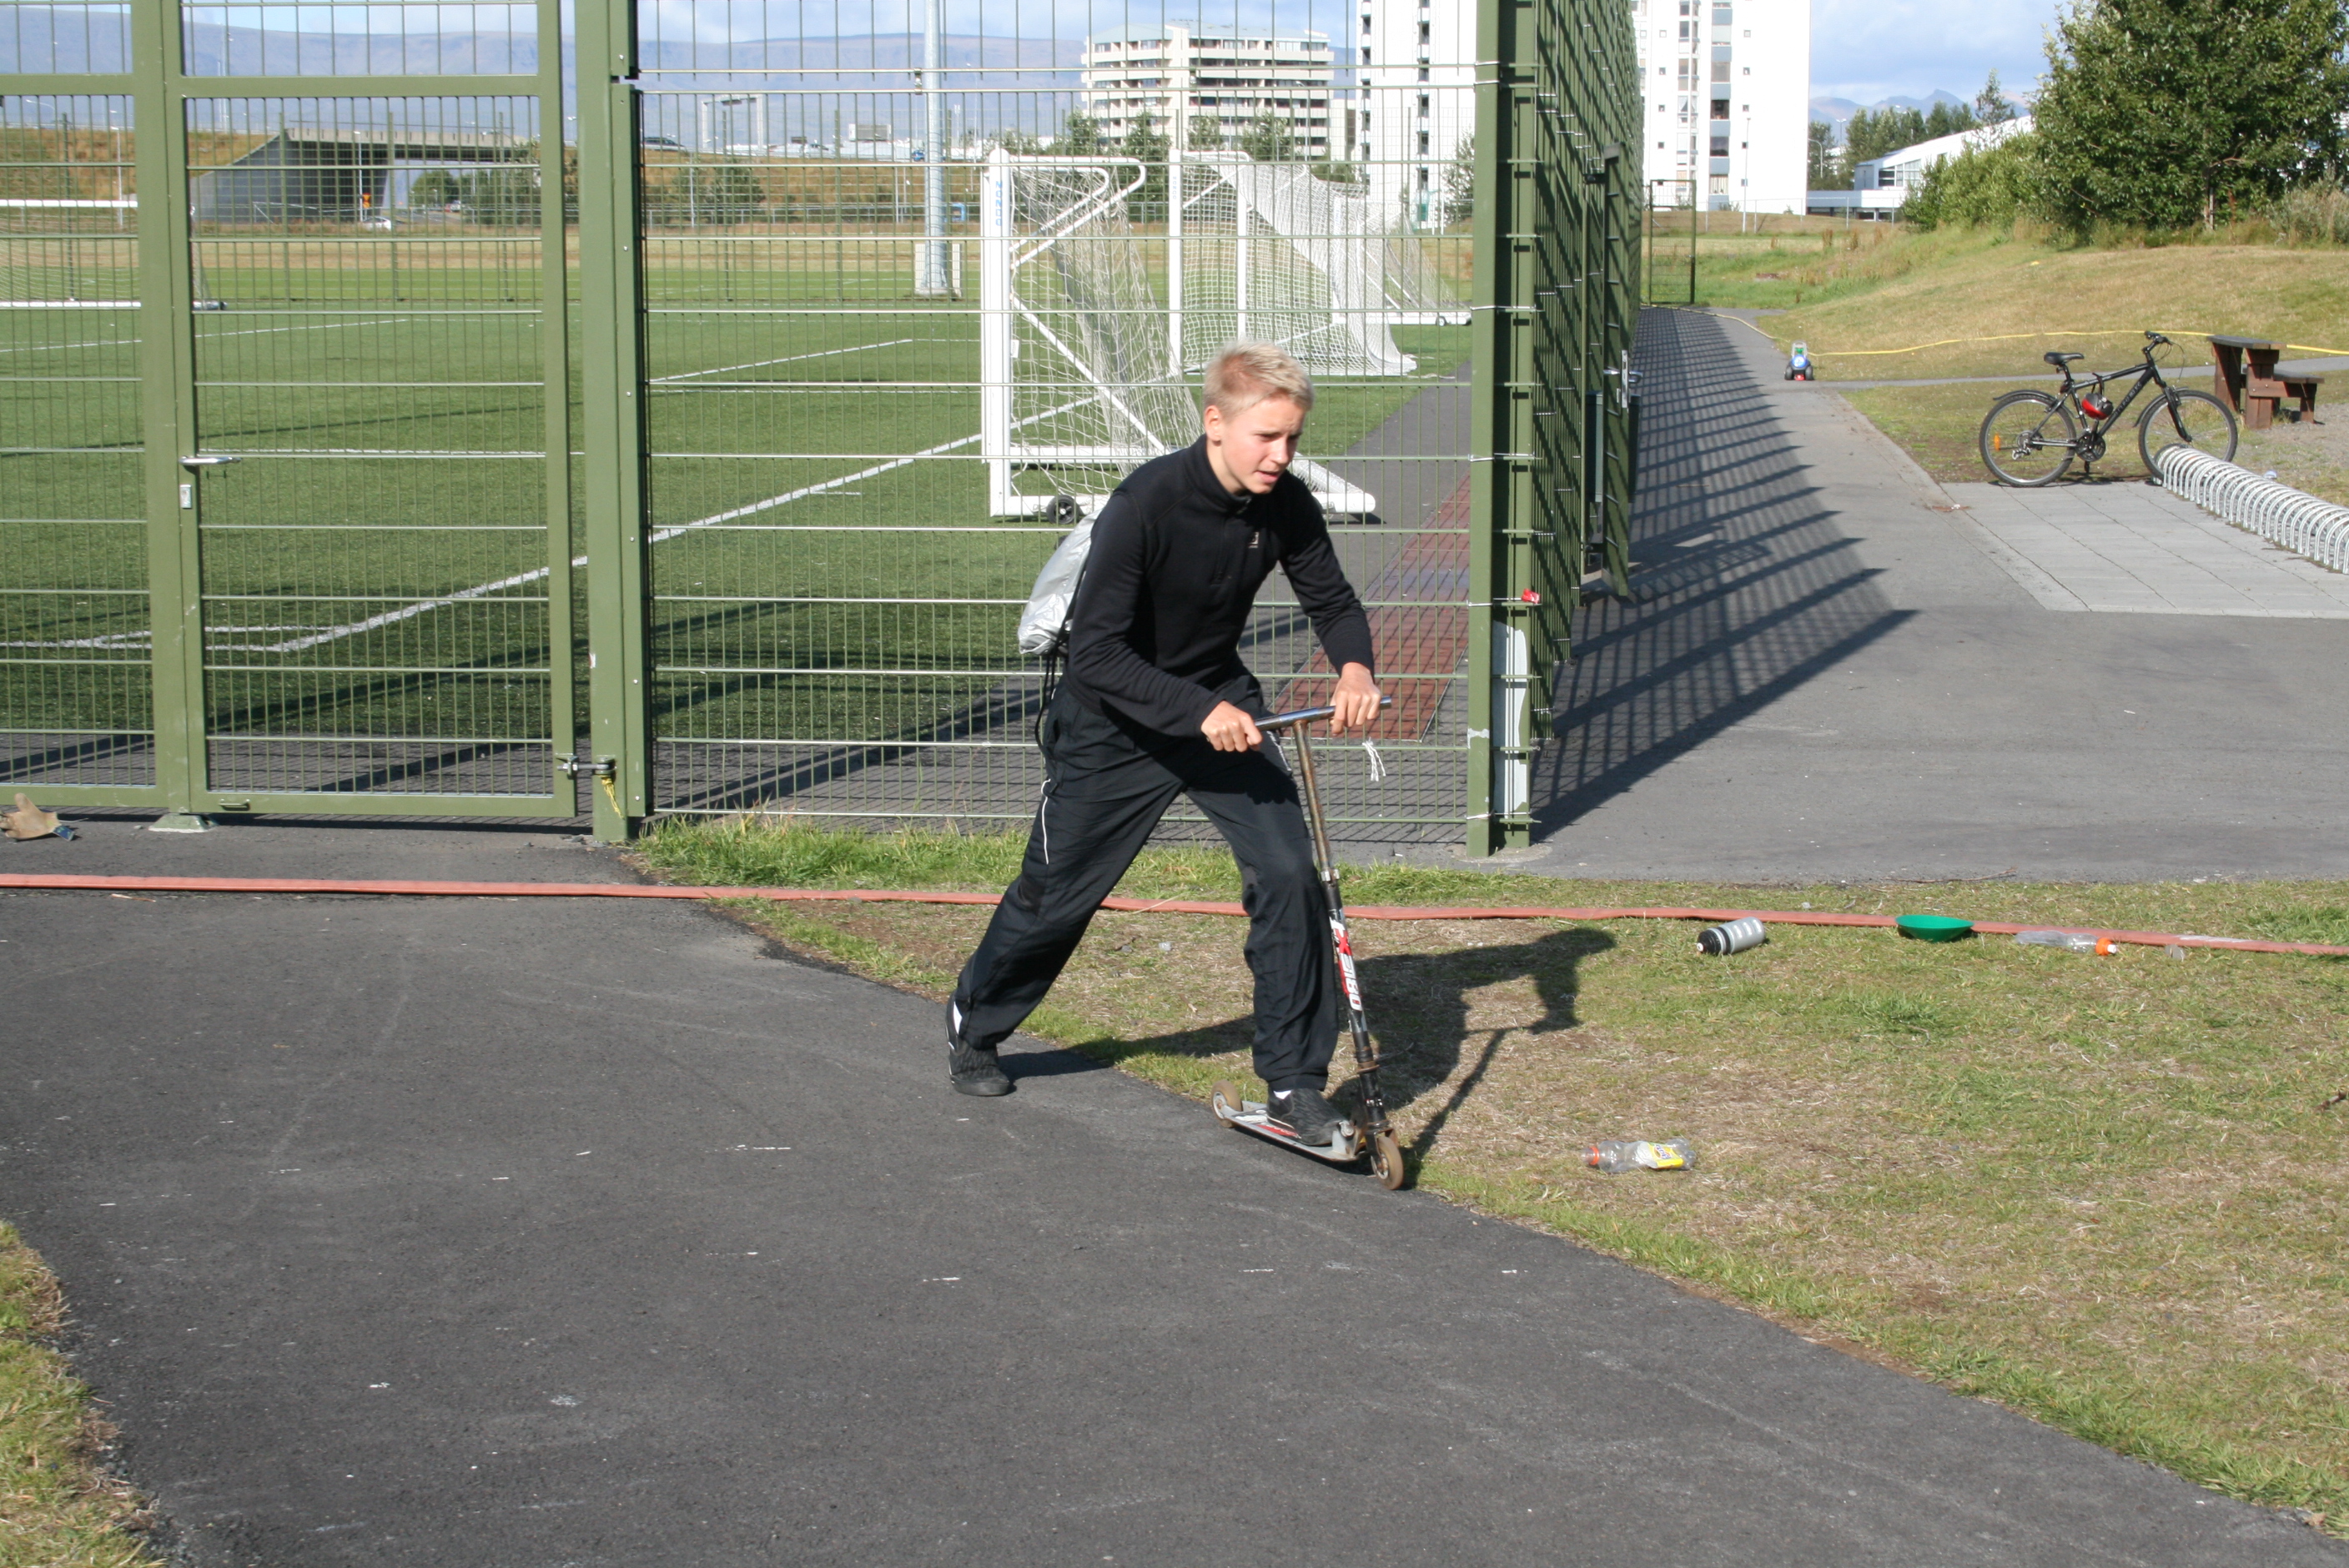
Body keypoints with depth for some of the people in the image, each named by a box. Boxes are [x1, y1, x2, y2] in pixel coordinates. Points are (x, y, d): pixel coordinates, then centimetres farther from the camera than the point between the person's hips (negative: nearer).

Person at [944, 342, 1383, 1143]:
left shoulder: (1287, 506, -13)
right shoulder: (1146, 503, -29)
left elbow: (1333, 602, 2)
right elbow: (1096, 653, -31)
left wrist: (1354, 666, -20)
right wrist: (1197, 711, -41)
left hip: (1223, 705, 4)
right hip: (1115, 718, -4)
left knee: (1288, 872, -13)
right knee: (1056, 892, 11)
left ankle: (1295, 1082, 0)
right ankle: (973, 1025, 39)